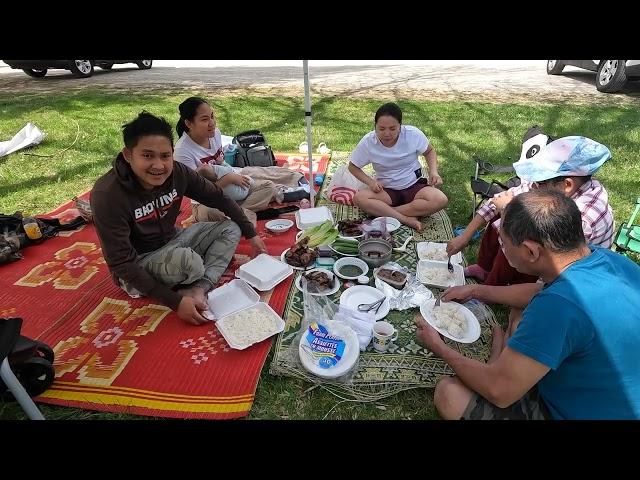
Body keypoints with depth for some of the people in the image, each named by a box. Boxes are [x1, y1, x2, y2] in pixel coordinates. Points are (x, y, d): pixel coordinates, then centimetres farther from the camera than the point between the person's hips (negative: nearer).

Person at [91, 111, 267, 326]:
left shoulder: (177, 172, -16)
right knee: (186, 259, -36)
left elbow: (217, 197, -1)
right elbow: (121, 264, -26)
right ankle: (185, 295, -2)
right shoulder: (107, 195, -28)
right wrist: (175, 301, -30)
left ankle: (198, 290, -22)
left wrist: (251, 234, 1)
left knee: (231, 229, -4)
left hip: (171, 241, 7)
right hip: (137, 268, -6)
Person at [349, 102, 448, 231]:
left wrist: (434, 172, -13)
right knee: (359, 198, -30)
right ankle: (406, 219, -27)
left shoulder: (413, 134, -13)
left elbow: (429, 151, 6)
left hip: (414, 186, 1)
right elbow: (353, 167, 0)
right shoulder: (368, 142, -13)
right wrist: (370, 182, -17)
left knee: (440, 200, -30)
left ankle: (382, 211, -23)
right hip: (386, 190, 0)